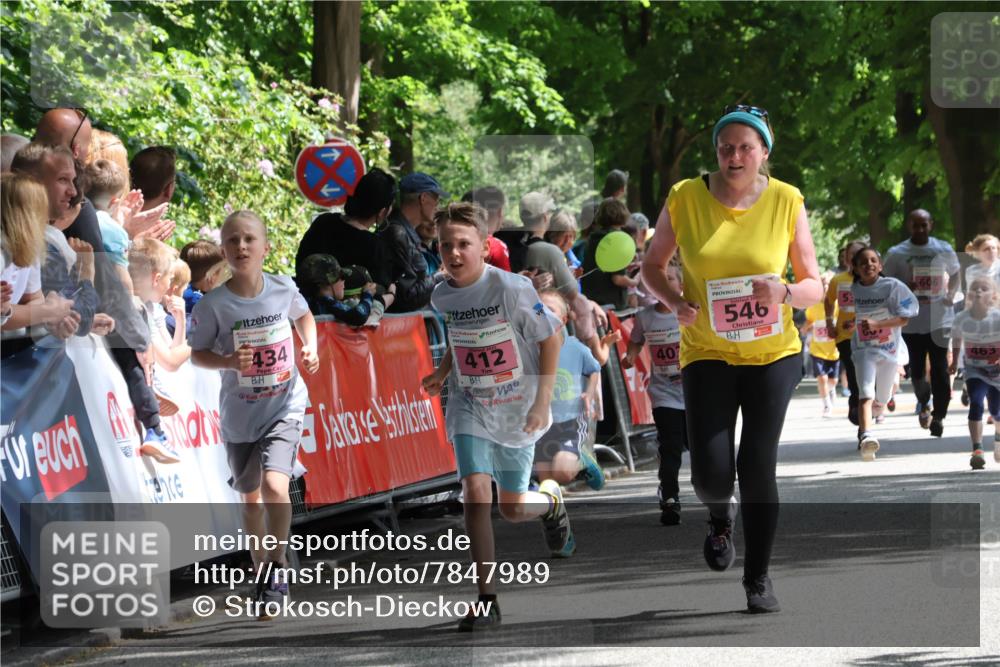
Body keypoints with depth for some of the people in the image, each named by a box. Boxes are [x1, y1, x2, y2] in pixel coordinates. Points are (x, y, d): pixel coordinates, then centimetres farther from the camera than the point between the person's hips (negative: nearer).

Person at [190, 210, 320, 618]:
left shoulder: (284, 289, -8)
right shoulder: (214, 304, -14)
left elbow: (303, 315, 14)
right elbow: (197, 353, -4)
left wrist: (310, 347, -2)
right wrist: (229, 361, -22)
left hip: (285, 406, -1)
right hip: (239, 413, 1)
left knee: (275, 486, -22)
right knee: (250, 497, 15)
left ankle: (276, 569, -7)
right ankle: (262, 569, 35)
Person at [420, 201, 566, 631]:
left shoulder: (512, 289, -20)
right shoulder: (443, 297, -5)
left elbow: (550, 338, -10)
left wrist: (543, 400, -13)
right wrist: (443, 373, 1)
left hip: (517, 411, -2)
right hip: (470, 407, 2)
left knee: (512, 508, 9)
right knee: (476, 491, -18)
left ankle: (550, 500, 48)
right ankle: (486, 601, -12)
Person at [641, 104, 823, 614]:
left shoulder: (786, 202, -6)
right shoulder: (685, 199, -6)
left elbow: (814, 287, -1)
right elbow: (652, 265, 8)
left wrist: (785, 292, -23)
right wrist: (674, 302, -12)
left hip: (772, 352, 0)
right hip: (706, 354, 0)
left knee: (758, 466, -1)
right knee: (710, 471, -9)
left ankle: (758, 577, 16)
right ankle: (721, 517, 29)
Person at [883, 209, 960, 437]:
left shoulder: (944, 250, 3)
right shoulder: (896, 253, -2)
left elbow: (955, 275, 19)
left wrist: (950, 296, 4)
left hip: (939, 319, 0)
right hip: (912, 321, 0)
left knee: (939, 368, -7)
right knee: (917, 369, 5)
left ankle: (939, 416, -1)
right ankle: (924, 403, 34)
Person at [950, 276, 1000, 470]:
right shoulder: (961, 319, -11)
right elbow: (956, 338, 9)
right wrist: (954, 361, 12)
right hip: (975, 370, 1)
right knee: (975, 404, -22)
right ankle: (977, 450, -24)